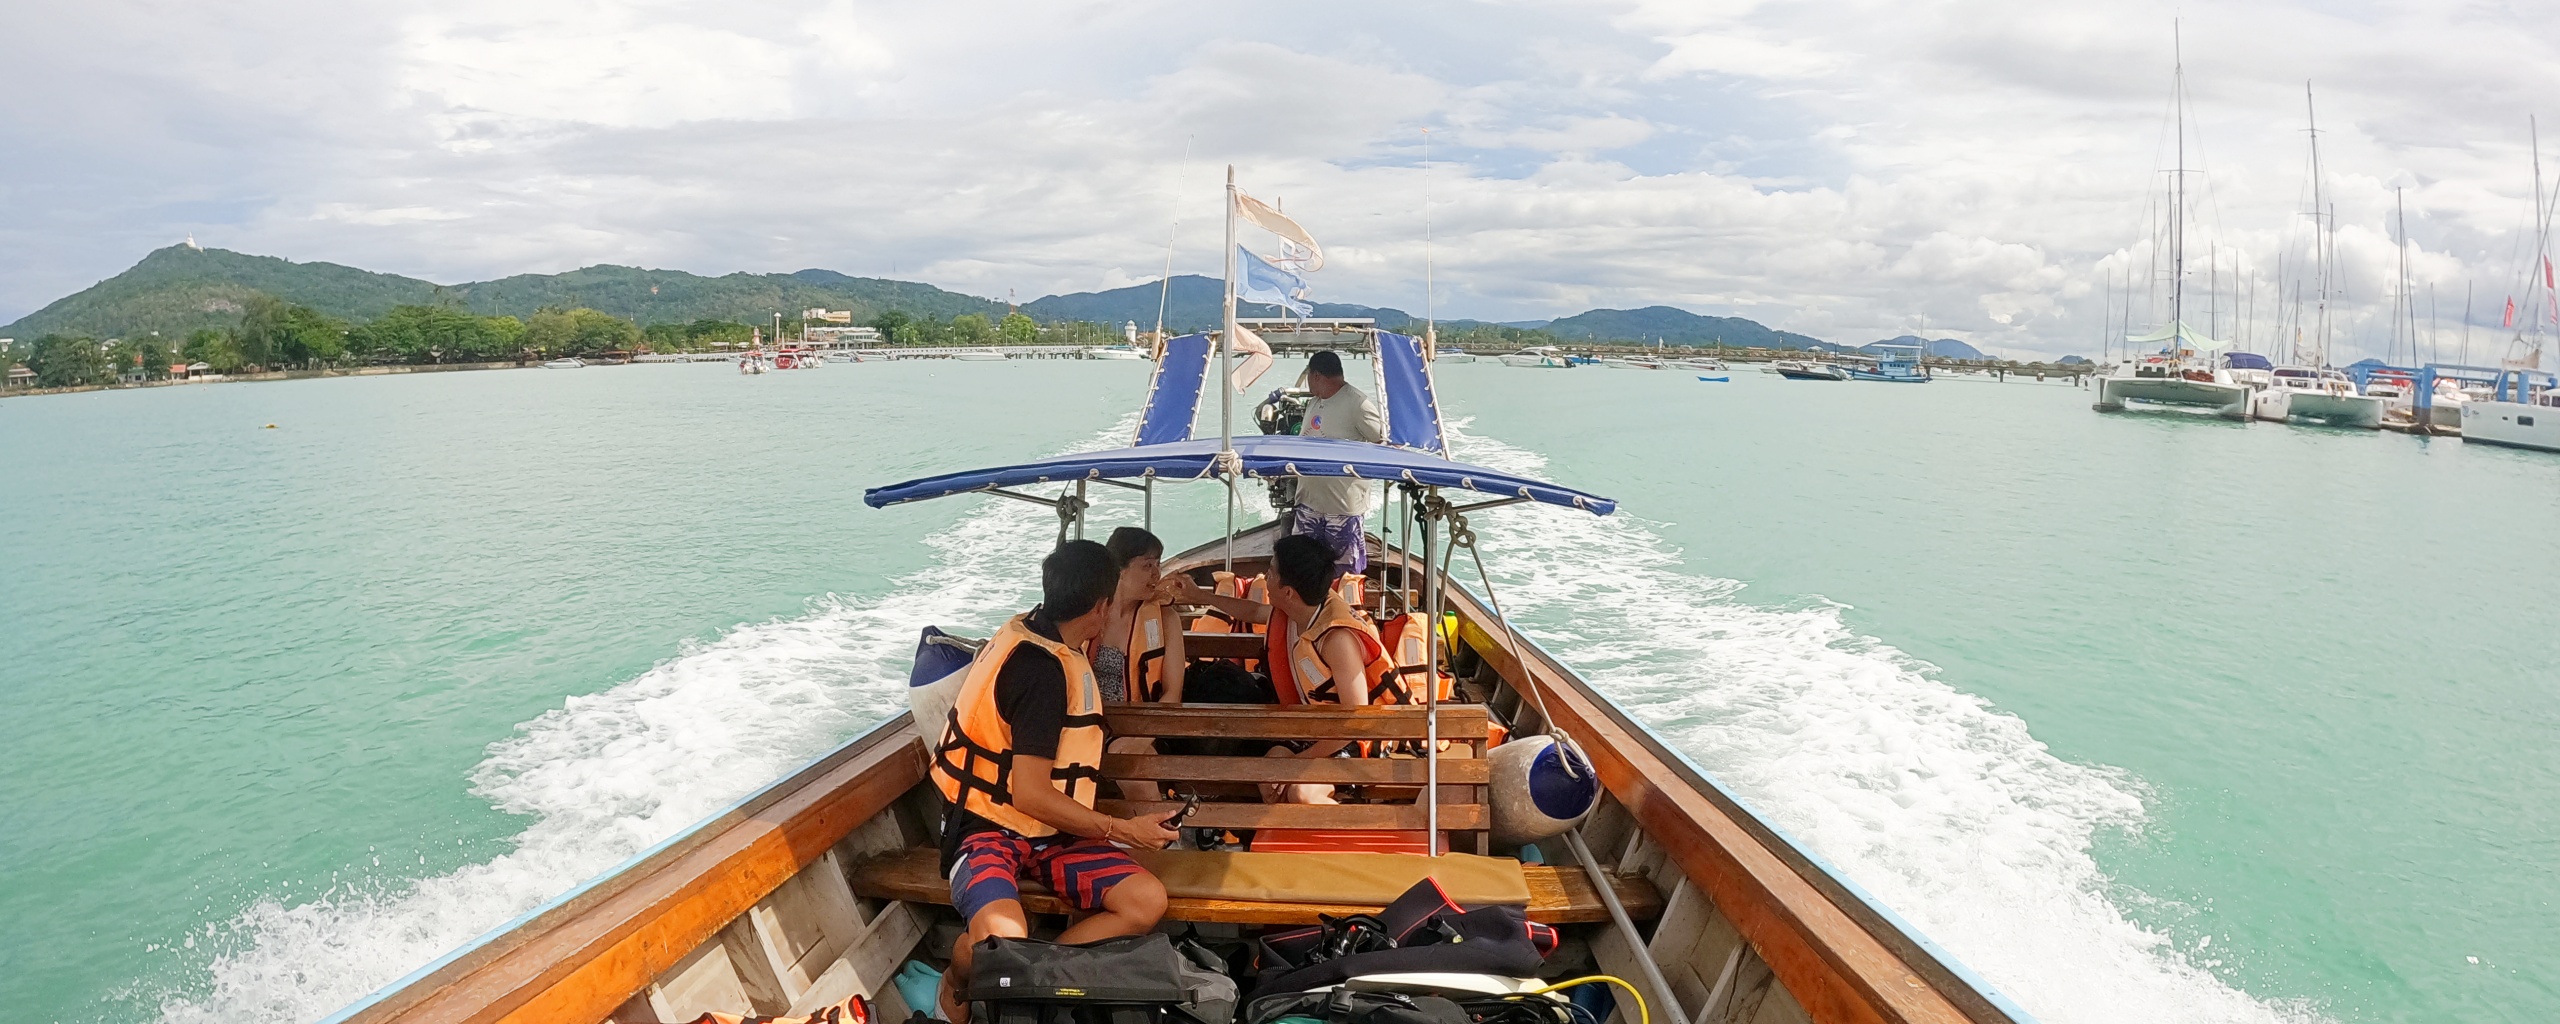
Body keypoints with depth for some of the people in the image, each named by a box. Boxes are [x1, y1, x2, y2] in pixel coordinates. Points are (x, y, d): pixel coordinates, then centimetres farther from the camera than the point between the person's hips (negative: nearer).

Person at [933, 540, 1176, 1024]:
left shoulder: (1035, 629, 5)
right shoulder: (1042, 667, -22)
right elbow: (1030, 795, -22)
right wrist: (1121, 830, -14)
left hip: (1048, 831, 9)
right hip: (990, 827, -8)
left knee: (1147, 900, -14)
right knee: (1002, 939, -37)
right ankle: (958, 983, -3)